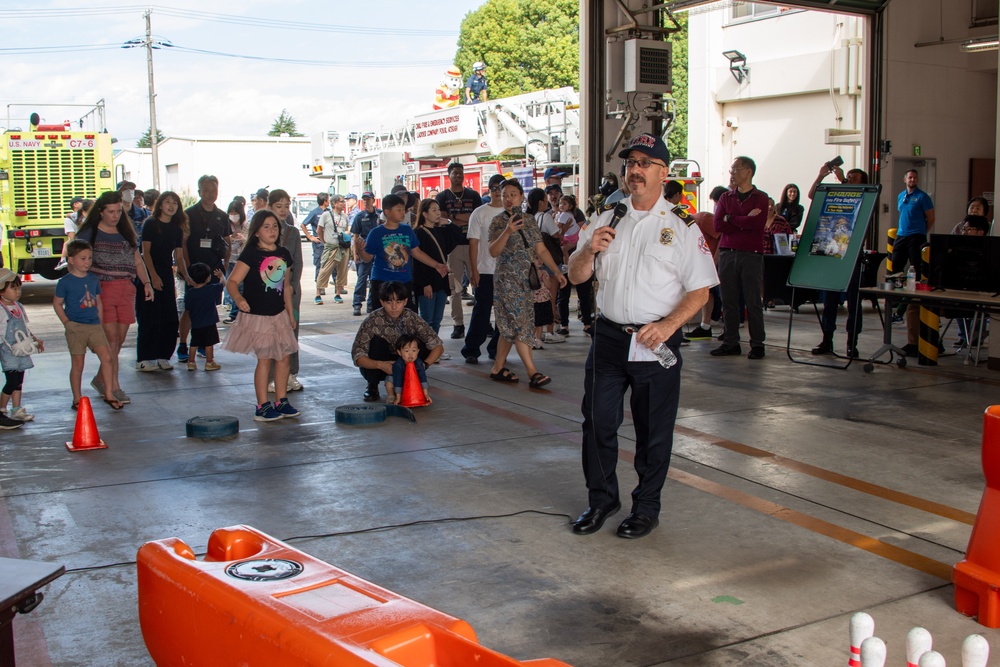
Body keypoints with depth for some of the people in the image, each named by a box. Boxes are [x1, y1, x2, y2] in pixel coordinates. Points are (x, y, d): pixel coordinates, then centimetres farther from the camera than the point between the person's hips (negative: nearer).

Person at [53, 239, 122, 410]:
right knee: (77, 364, 3)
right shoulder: (65, 282, -5)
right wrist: (66, 322, -8)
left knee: (106, 357, -7)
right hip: (75, 327, -4)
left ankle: (109, 394, 0)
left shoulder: (94, 280, 10)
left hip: (94, 326, 4)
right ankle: (77, 399, 14)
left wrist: (100, 324, 12)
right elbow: (57, 303, 0)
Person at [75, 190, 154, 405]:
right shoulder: (90, 233, 0)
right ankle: (114, 387, -5)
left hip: (126, 289, 5)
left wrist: (146, 283, 4)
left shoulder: (126, 232, 14)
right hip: (102, 289, -5)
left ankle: (100, 379, 27)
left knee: (120, 338, 7)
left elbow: (137, 260, 18)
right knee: (111, 337, -9)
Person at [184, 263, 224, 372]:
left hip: (195, 324, 3)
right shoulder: (212, 289, -11)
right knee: (209, 344, 4)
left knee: (194, 344, 12)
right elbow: (222, 283, 7)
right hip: (209, 324, -3)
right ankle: (209, 363, 10)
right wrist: (222, 275, 27)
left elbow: (187, 309, 5)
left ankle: (191, 362, 17)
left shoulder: (190, 292, -2)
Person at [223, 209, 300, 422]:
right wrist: (238, 298, -39)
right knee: (264, 358, -3)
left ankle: (281, 401, 21)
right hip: (257, 316, -6)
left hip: (278, 315, 6)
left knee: (284, 356, 8)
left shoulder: (284, 254, 6)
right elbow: (232, 281, -20)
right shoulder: (251, 253, -12)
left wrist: (290, 314, 17)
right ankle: (262, 407, 6)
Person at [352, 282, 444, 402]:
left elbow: (438, 346, -16)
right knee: (377, 341, -30)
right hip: (376, 368, -2)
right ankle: (372, 387, -11)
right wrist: (380, 365, -43)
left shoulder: (411, 318, -16)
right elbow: (357, 357, -26)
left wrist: (424, 364, -33)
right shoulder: (373, 321, -23)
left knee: (421, 343, -22)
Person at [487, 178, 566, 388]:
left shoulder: (530, 220, 10)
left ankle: (498, 368, 17)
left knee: (510, 327, 9)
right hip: (508, 280, -6)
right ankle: (532, 372, -14)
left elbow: (541, 250, 12)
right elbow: (493, 251, -18)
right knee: (520, 324, -11)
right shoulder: (498, 222, -6)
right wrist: (507, 231, -31)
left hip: (527, 280, 6)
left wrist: (556, 271, 6)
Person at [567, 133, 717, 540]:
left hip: (656, 341, -3)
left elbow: (700, 291, -3)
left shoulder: (682, 227, 0)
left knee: (653, 429, 6)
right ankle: (601, 500, 25)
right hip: (609, 335, 3)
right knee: (597, 421, 7)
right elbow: (576, 276, 10)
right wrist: (589, 250, -11)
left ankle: (647, 506, 22)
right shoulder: (606, 220, 11)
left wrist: (667, 325, -18)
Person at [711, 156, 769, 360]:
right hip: (727, 253, 4)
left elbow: (757, 223, -14)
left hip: (752, 255, -4)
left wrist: (731, 218, -5)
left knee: (753, 301, -2)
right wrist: (745, 222, -9)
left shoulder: (760, 198, 3)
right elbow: (718, 225, -1)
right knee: (729, 301, 5)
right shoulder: (726, 198, 14)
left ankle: (757, 344, 5)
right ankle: (731, 342, 12)